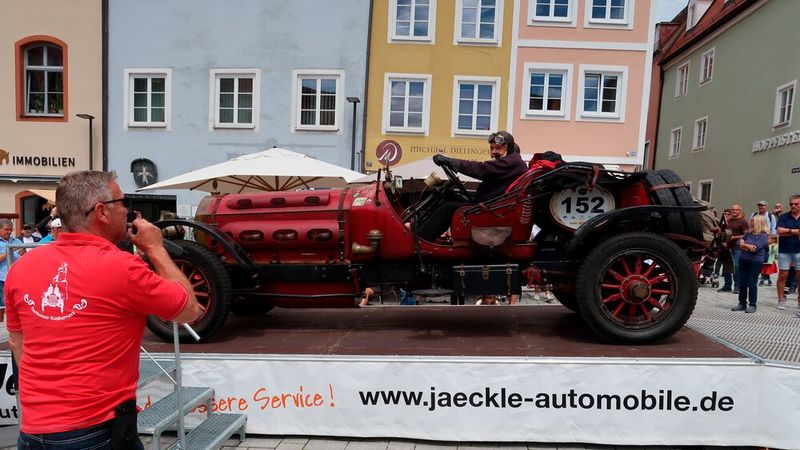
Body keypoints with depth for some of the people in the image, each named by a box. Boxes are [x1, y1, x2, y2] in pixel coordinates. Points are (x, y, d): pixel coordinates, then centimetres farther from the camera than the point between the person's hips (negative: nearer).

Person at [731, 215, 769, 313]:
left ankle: (753, 305, 9)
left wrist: (744, 245, -4)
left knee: (752, 284, -1)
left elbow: (756, 248, -18)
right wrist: (748, 246, -10)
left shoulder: (764, 235, -7)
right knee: (742, 283, 8)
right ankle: (742, 304, 16)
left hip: (755, 262, -6)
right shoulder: (748, 233, 11)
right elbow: (739, 242, 7)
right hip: (743, 260, 6)